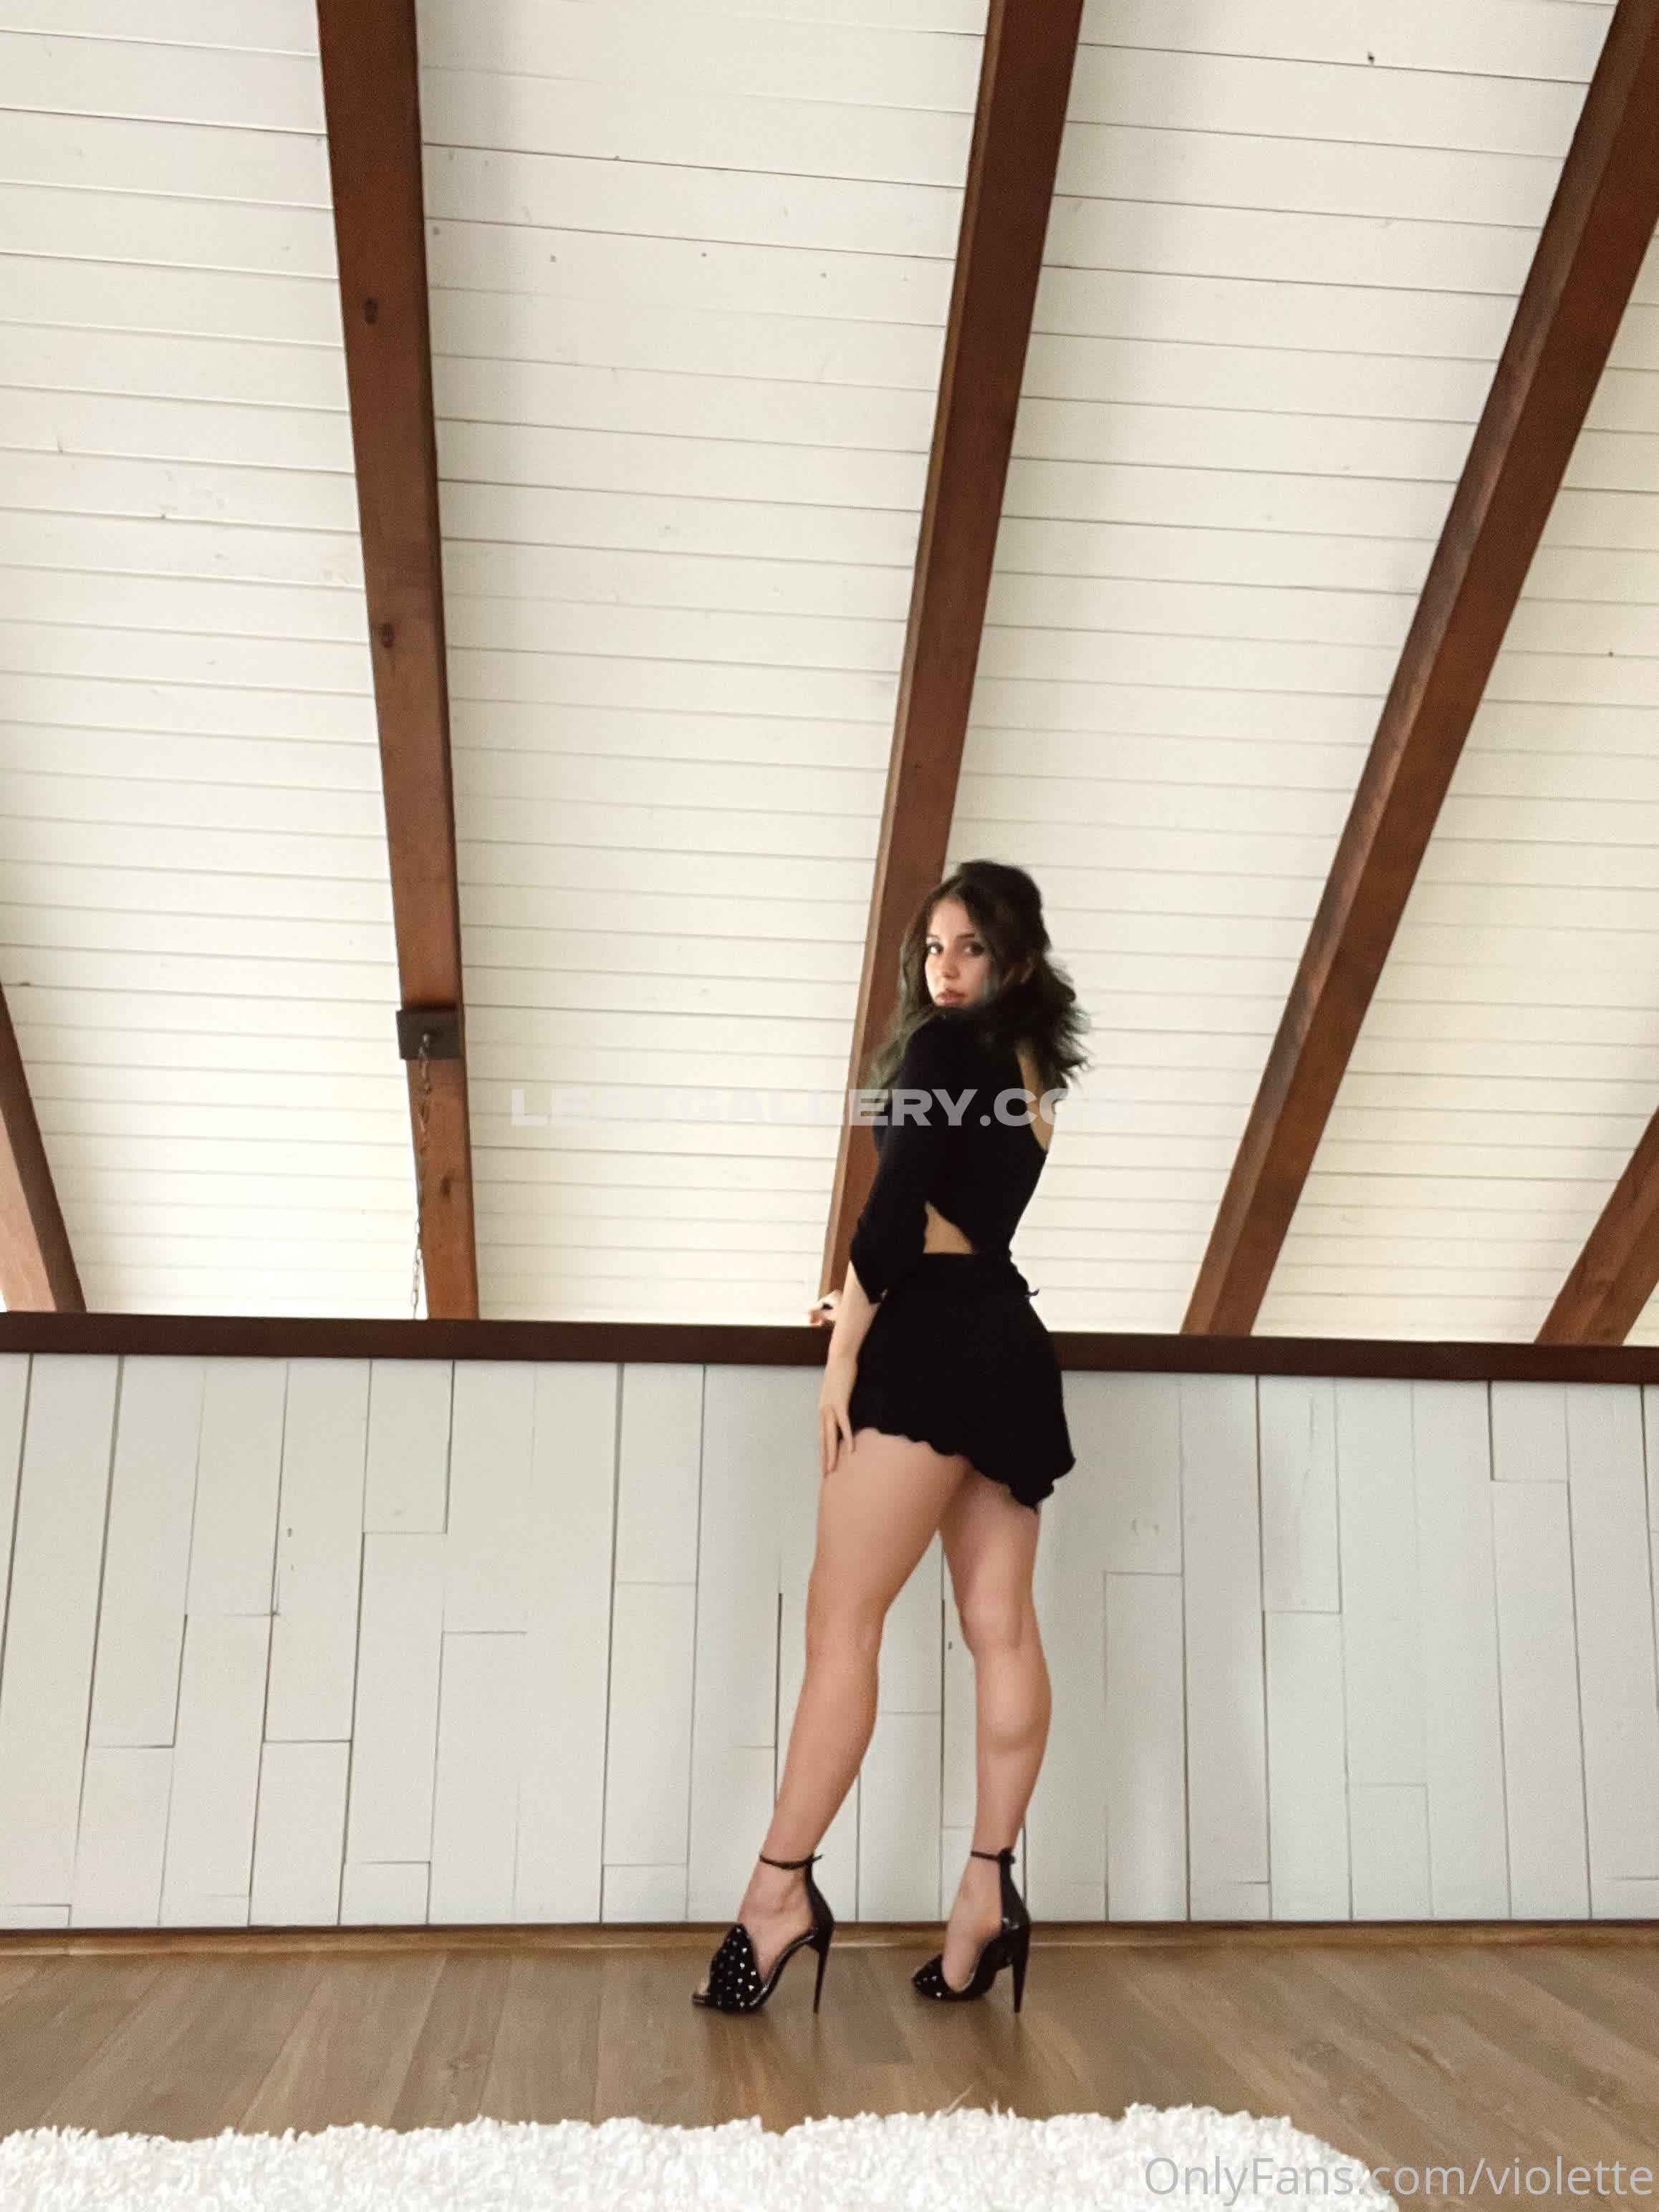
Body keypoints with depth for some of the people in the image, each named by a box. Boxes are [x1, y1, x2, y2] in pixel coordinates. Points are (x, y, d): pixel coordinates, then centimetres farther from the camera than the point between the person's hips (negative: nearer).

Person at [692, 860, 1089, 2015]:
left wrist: (844, 1351, -11)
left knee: (842, 1617, -9)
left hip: (933, 1346, -9)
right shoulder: (1029, 1072, 20)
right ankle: (990, 1888, 2)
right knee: (1002, 1625, 1)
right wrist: (872, 1304, 27)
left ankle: (782, 1886, -8)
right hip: (1009, 1345, 9)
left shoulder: (943, 1046, -4)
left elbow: (896, 1206, -14)